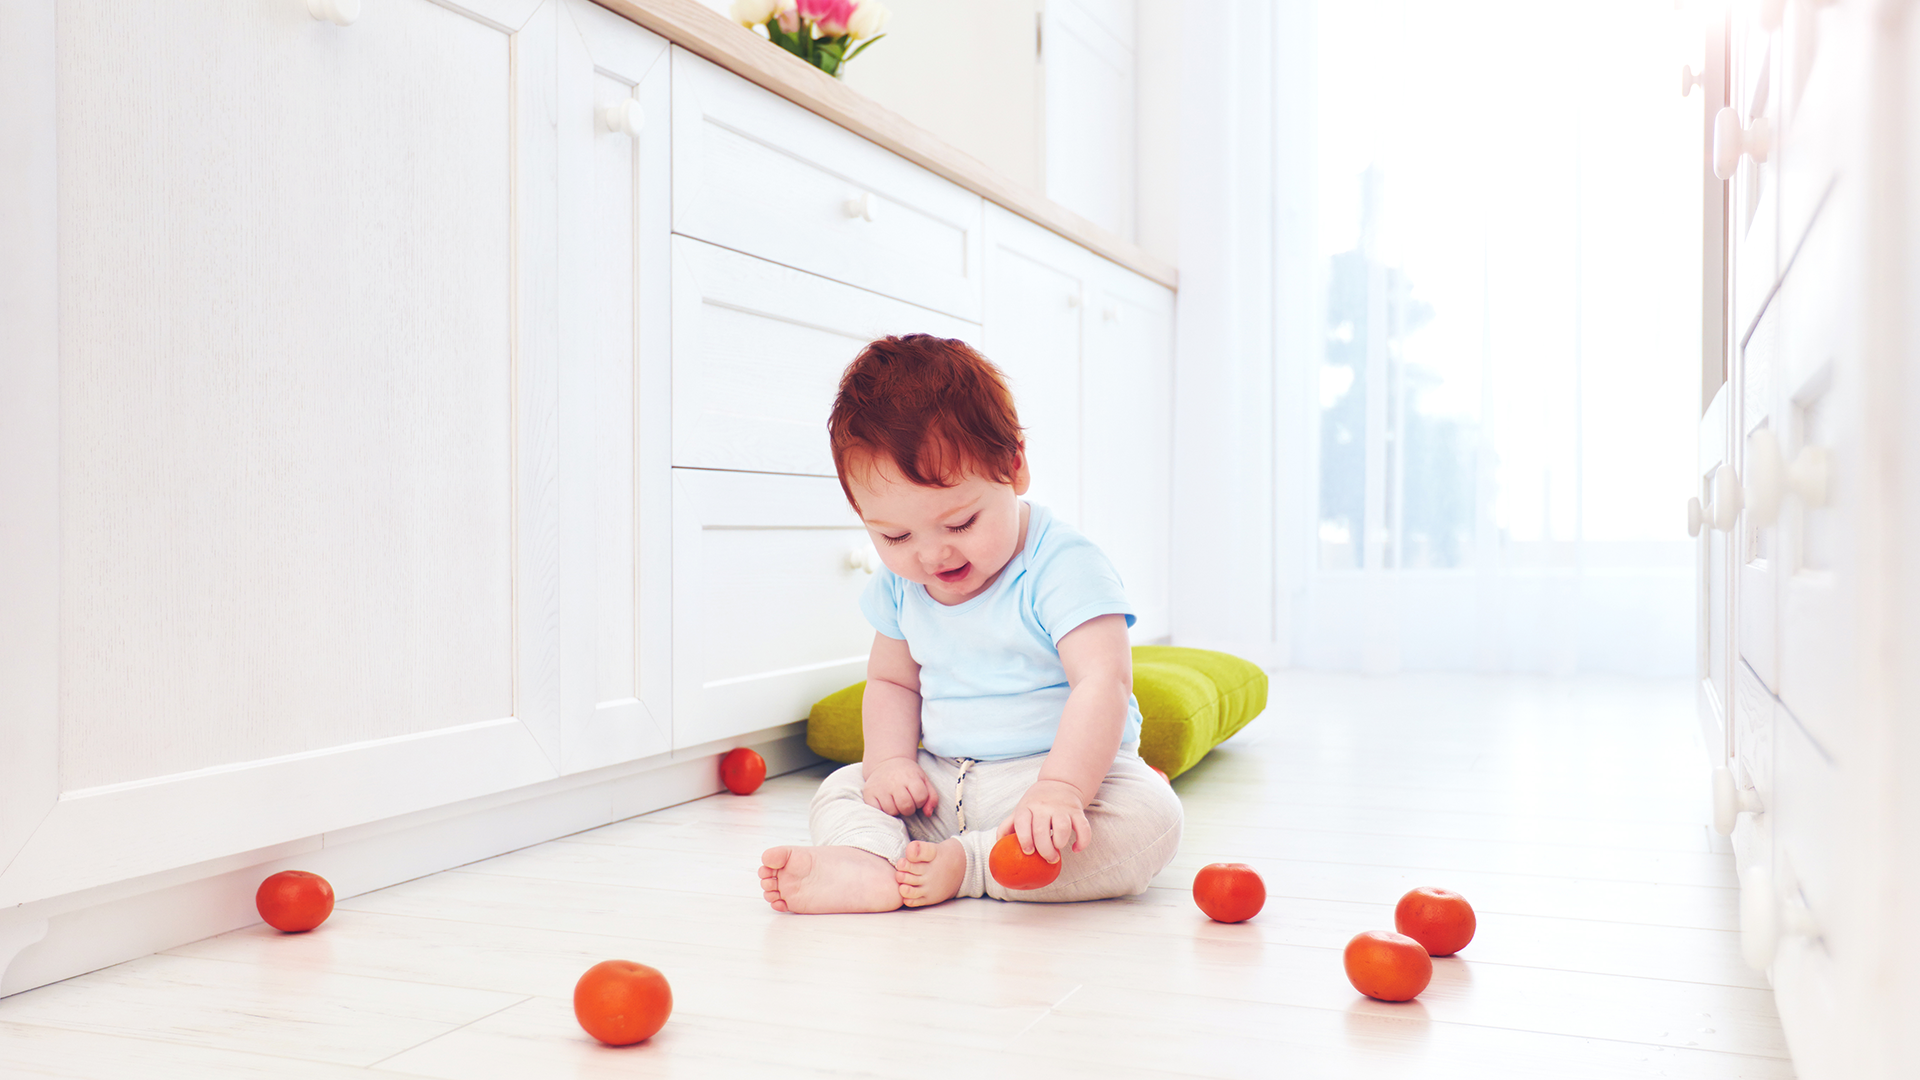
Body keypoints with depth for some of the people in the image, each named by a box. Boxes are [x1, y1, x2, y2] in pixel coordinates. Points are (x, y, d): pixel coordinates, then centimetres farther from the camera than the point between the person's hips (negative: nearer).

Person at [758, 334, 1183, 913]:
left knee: (1150, 817, -31)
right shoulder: (899, 585, 4)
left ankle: (963, 864, -31)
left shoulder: (1061, 567, -17)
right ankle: (875, 857, -33)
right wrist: (890, 761, -3)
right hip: (942, 785, 6)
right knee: (839, 791, -3)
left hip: (1072, 771, -6)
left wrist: (1059, 790, -43)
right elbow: (891, 680, 18)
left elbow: (1103, 681, -28)